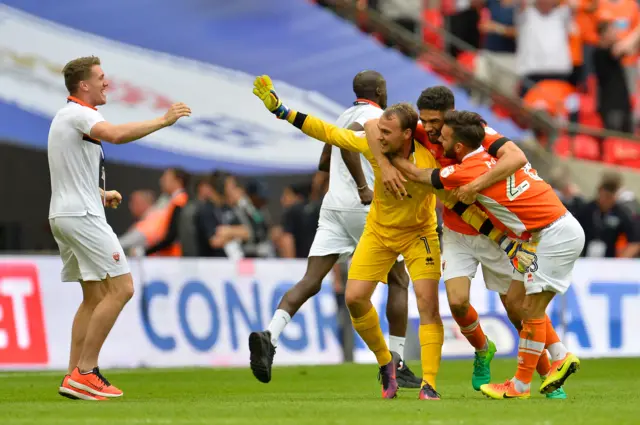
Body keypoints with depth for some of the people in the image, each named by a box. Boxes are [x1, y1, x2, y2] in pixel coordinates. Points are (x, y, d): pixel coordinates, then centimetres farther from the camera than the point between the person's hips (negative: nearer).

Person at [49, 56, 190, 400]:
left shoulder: (66, 116, 20)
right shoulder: (79, 113, -13)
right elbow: (116, 135, -33)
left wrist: (100, 193, 21)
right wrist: (163, 121, -27)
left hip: (63, 215, 11)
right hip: (82, 215, -11)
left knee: (94, 296, 12)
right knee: (120, 288, -10)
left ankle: (74, 377, 7)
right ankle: (85, 372, -13)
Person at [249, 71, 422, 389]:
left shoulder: (345, 116, 19)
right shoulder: (375, 115, -6)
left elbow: (324, 162, 26)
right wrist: (363, 188, -23)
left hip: (332, 205, 7)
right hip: (364, 208, -7)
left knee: (311, 282, -2)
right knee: (398, 280, 9)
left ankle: (269, 336, -25)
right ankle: (396, 365, 8)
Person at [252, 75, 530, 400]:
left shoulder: (429, 163, -29)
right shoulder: (373, 147, -21)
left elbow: (456, 202, -22)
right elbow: (327, 132, -13)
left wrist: (497, 234, -29)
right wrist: (280, 110, -16)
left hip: (418, 234, -3)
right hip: (379, 231, 3)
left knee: (428, 303, -15)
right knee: (355, 298, -5)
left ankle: (429, 385, -10)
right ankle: (385, 362, 18)